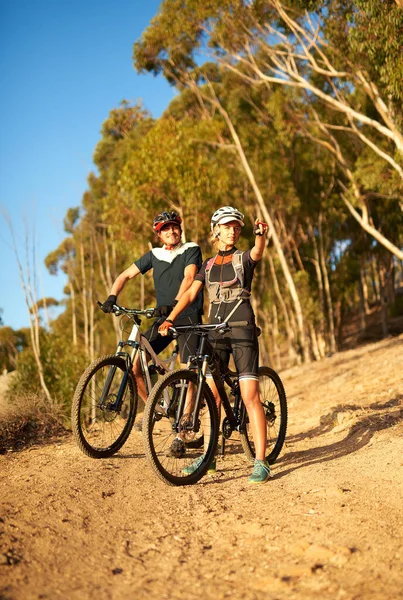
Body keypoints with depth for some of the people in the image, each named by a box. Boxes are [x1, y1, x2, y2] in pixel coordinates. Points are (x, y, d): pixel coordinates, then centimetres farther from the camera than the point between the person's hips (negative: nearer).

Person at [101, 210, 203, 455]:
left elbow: (189, 277, -19)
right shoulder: (154, 255, 11)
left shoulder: (192, 250, -2)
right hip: (163, 319, 4)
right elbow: (126, 275, 9)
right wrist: (112, 297, -10)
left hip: (189, 317, -4)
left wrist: (175, 303, -36)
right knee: (134, 363, -9)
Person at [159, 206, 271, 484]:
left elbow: (258, 252, -19)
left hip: (242, 328, -4)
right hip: (215, 328, 4)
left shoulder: (244, 258, 5)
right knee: (212, 395, 3)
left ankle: (261, 462, -6)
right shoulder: (208, 264, 16)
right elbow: (191, 293, 8)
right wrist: (170, 318, -6)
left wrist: (261, 234, -42)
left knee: (250, 396, -10)